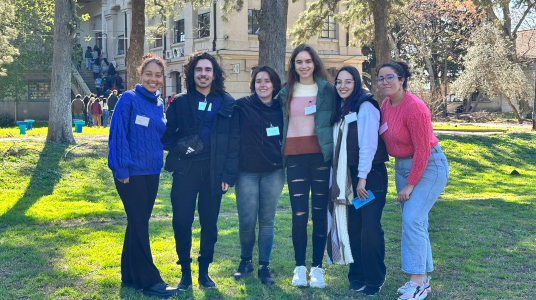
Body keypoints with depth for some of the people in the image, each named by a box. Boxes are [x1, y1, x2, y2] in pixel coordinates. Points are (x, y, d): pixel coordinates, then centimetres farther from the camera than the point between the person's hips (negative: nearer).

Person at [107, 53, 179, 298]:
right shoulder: (129, 100, -10)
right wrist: (122, 169, -18)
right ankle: (149, 280, 5)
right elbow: (118, 135, -14)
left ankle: (130, 276, 23)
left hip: (151, 172, 7)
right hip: (131, 173, -7)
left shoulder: (159, 104, 10)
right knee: (139, 225, -2)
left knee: (139, 223, 12)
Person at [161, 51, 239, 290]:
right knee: (181, 222, -2)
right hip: (185, 171, 0)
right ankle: (185, 272, 14)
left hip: (213, 172, 0)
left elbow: (234, 142, 2)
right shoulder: (180, 102, 6)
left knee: (209, 224, 7)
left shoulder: (227, 103, 4)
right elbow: (166, 134, 6)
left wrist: (228, 174, -5)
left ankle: (204, 272, 21)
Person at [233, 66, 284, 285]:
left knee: (267, 220, 6)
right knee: (247, 221, -1)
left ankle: (264, 266, 17)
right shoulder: (242, 105, -3)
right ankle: (246, 261, 22)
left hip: (274, 172, 2)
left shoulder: (280, 108, 5)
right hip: (247, 172, -2)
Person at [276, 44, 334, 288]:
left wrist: (334, 152, -4)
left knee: (320, 212, 2)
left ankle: (317, 267, 11)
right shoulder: (286, 92, 12)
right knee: (299, 214, -1)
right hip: (295, 156, 2)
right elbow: (281, 122, 19)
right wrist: (280, 153, 9)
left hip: (321, 155, -1)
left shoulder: (327, 90, 5)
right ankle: (300, 267, 11)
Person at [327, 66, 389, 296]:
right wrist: (338, 177, 9)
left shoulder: (365, 106, -11)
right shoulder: (340, 109, 12)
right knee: (352, 226, 9)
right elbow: (339, 145, 13)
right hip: (349, 176, 7)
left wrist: (363, 177, -18)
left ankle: (374, 279, 4)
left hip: (370, 175, -7)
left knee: (370, 227, -7)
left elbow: (369, 143, -17)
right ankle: (357, 274, 19)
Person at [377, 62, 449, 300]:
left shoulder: (414, 108, -23)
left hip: (428, 166, -8)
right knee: (415, 222, 10)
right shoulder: (386, 104, 2)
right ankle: (423, 278, 19)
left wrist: (410, 185, -17)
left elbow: (422, 150, -21)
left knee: (412, 220, -15)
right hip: (402, 165, 8)